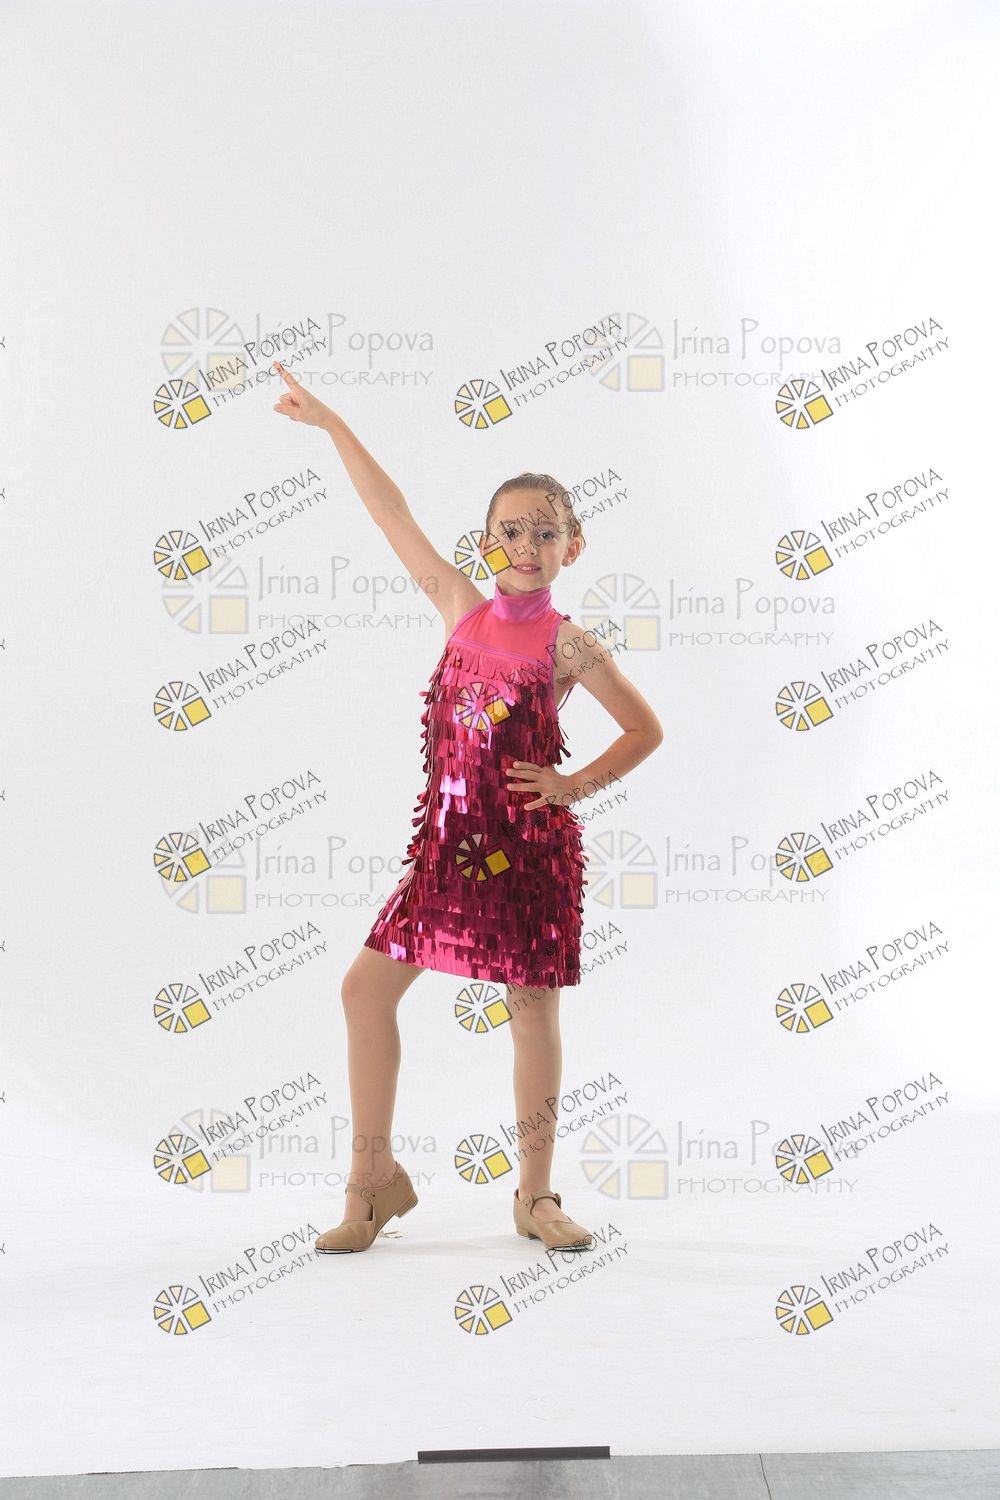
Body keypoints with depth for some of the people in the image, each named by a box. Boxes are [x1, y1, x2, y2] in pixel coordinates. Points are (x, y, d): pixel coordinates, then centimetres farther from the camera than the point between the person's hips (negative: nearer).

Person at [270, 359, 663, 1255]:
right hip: (449, 838, 4)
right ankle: (376, 1178, 15)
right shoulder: (462, 609, 5)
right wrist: (330, 423, 10)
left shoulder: (567, 645, -5)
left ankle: (536, 1196, 19)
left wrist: (577, 786, -10)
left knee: (534, 1011, 5)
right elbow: (394, 515, 7)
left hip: (530, 845, -4)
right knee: (367, 988, 2)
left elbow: (646, 729, 2)